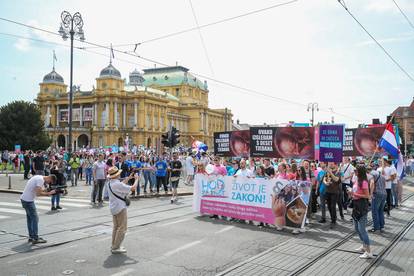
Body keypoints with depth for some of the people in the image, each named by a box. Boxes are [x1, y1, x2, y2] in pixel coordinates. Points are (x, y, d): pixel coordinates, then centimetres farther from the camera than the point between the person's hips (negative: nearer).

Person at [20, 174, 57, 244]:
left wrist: (47, 191, 1)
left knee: (30, 218, 16)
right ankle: (35, 238, -3)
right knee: (35, 218, -6)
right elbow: (38, 193, -26)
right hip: (28, 200, -10)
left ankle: (31, 237, 25)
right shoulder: (41, 180, -19)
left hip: (24, 199, 10)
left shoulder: (39, 178, 11)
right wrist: (49, 193, -17)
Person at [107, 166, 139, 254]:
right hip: (120, 208, -10)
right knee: (122, 228, -1)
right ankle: (116, 248, 1)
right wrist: (136, 179, -7)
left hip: (113, 208, 10)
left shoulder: (110, 183, 3)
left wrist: (128, 178, 16)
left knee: (116, 227, 19)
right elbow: (133, 188, -22)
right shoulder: (118, 184, -24)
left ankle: (114, 246, 26)